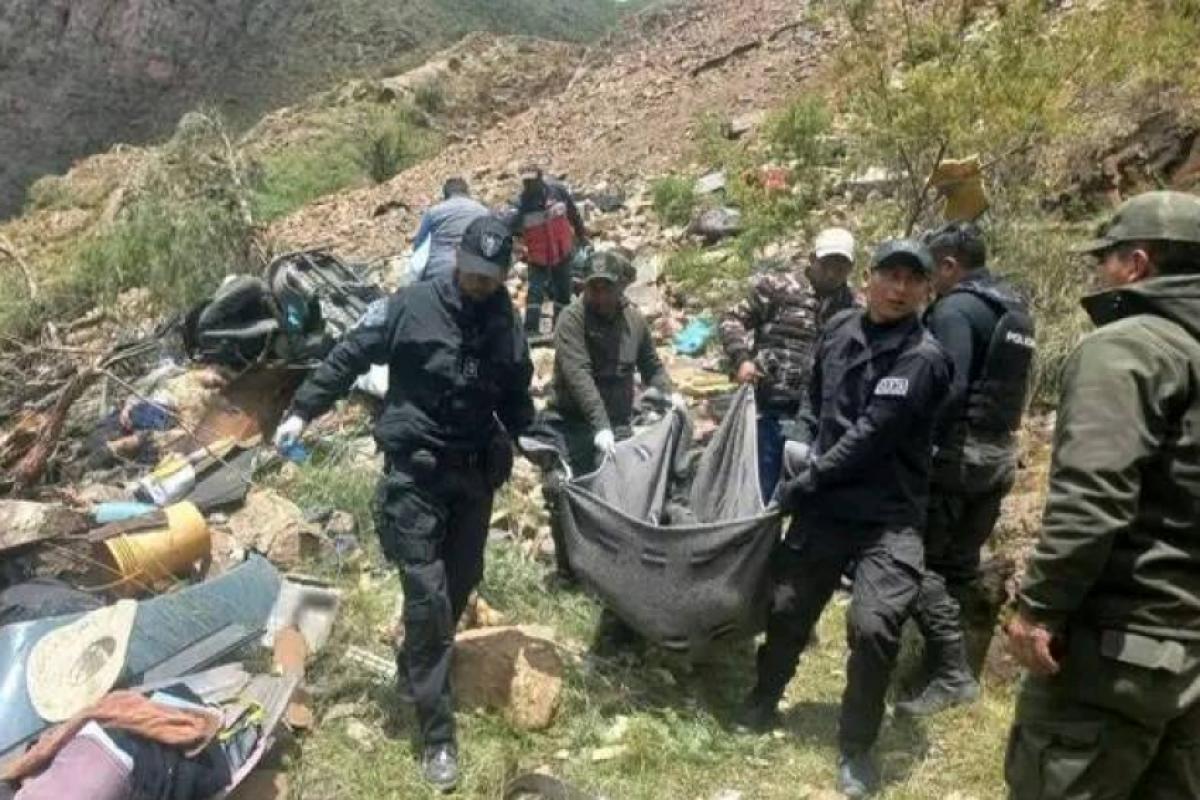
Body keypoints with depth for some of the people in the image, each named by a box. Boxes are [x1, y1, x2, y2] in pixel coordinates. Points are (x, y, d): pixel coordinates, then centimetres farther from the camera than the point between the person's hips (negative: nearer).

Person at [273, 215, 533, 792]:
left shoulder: (507, 326, 3)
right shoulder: (413, 305, -9)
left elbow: (516, 399, 15)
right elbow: (350, 356, -3)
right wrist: (302, 411, -4)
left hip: (475, 471, 5)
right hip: (415, 470, -5)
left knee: (461, 584, 13)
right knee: (427, 595, -7)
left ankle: (413, 671, 39)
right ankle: (437, 735, 1)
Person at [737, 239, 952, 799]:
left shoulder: (923, 359, -16)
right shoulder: (839, 329, 2)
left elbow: (870, 437, -20)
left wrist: (801, 485, -15)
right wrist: (801, 443, 2)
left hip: (887, 518, -5)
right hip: (824, 506, 5)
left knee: (873, 626, -16)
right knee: (788, 608, 14)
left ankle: (856, 748, 9)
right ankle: (763, 701, 42)